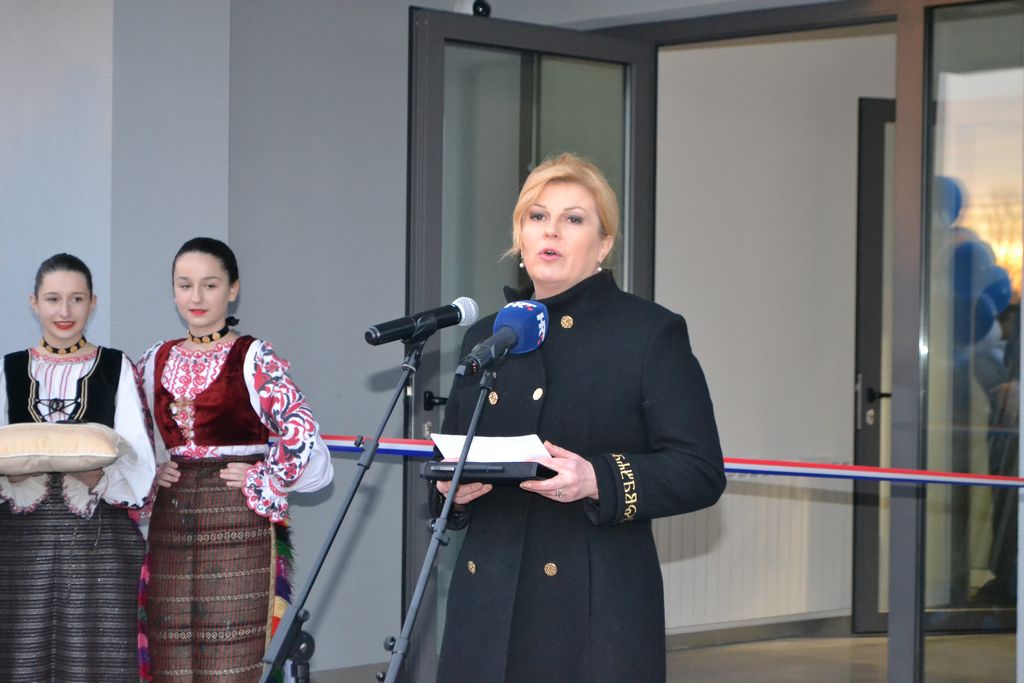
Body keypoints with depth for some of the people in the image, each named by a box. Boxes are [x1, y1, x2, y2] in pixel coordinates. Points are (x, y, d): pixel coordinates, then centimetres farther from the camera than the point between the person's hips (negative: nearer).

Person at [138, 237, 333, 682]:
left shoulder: (254, 358, -3)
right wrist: (151, 471, 8)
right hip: (170, 524, 5)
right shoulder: (157, 361, 13)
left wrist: (263, 482, -9)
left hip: (238, 525, -5)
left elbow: (301, 432, -13)